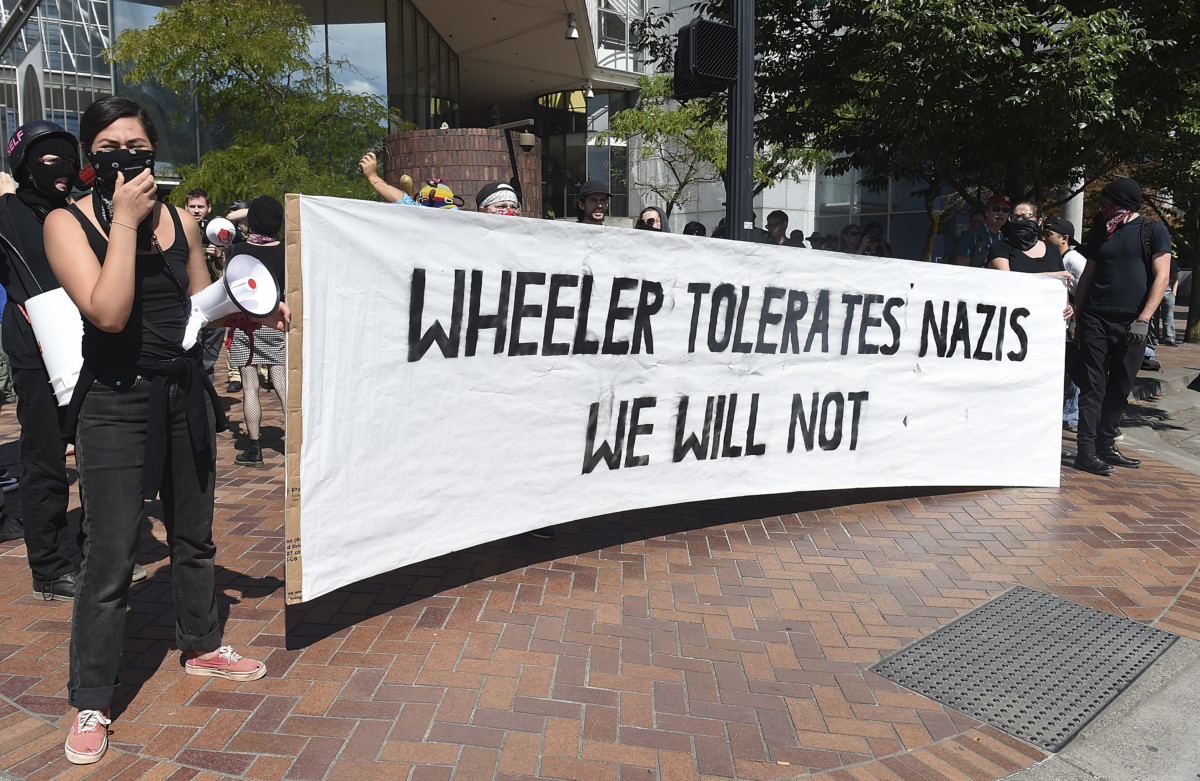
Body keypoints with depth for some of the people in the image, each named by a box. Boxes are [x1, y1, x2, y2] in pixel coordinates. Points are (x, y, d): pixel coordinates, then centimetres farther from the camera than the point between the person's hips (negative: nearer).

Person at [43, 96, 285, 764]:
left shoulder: (181, 220, 6)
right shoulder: (68, 222, -8)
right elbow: (109, 313, -23)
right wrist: (124, 221, -19)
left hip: (185, 394, 5)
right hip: (116, 402, -5)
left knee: (194, 535, 18)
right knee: (110, 556, -2)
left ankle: (202, 646, 39)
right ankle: (91, 703, 15)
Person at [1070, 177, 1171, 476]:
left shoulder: (1154, 231, 2)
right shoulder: (1100, 232, 11)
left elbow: (1161, 276, -5)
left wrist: (1143, 319, -14)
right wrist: (1078, 318, 9)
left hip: (1133, 324, -1)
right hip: (1096, 319, 1)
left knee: (1120, 389, 6)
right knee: (1093, 387, -2)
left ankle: (1106, 446, 17)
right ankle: (1086, 451, -3)